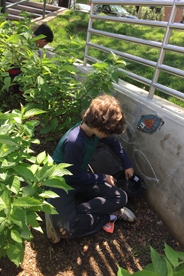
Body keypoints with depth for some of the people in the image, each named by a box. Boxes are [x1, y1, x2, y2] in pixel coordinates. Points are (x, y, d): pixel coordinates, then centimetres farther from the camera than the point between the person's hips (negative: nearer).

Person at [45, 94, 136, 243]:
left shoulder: (96, 130, -9)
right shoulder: (74, 142, -33)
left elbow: (114, 143, 14)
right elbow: (74, 176, -21)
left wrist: (127, 164, 13)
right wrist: (103, 178, -10)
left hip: (82, 178, 8)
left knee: (121, 198, -9)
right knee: (67, 228, -30)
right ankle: (109, 215, -5)